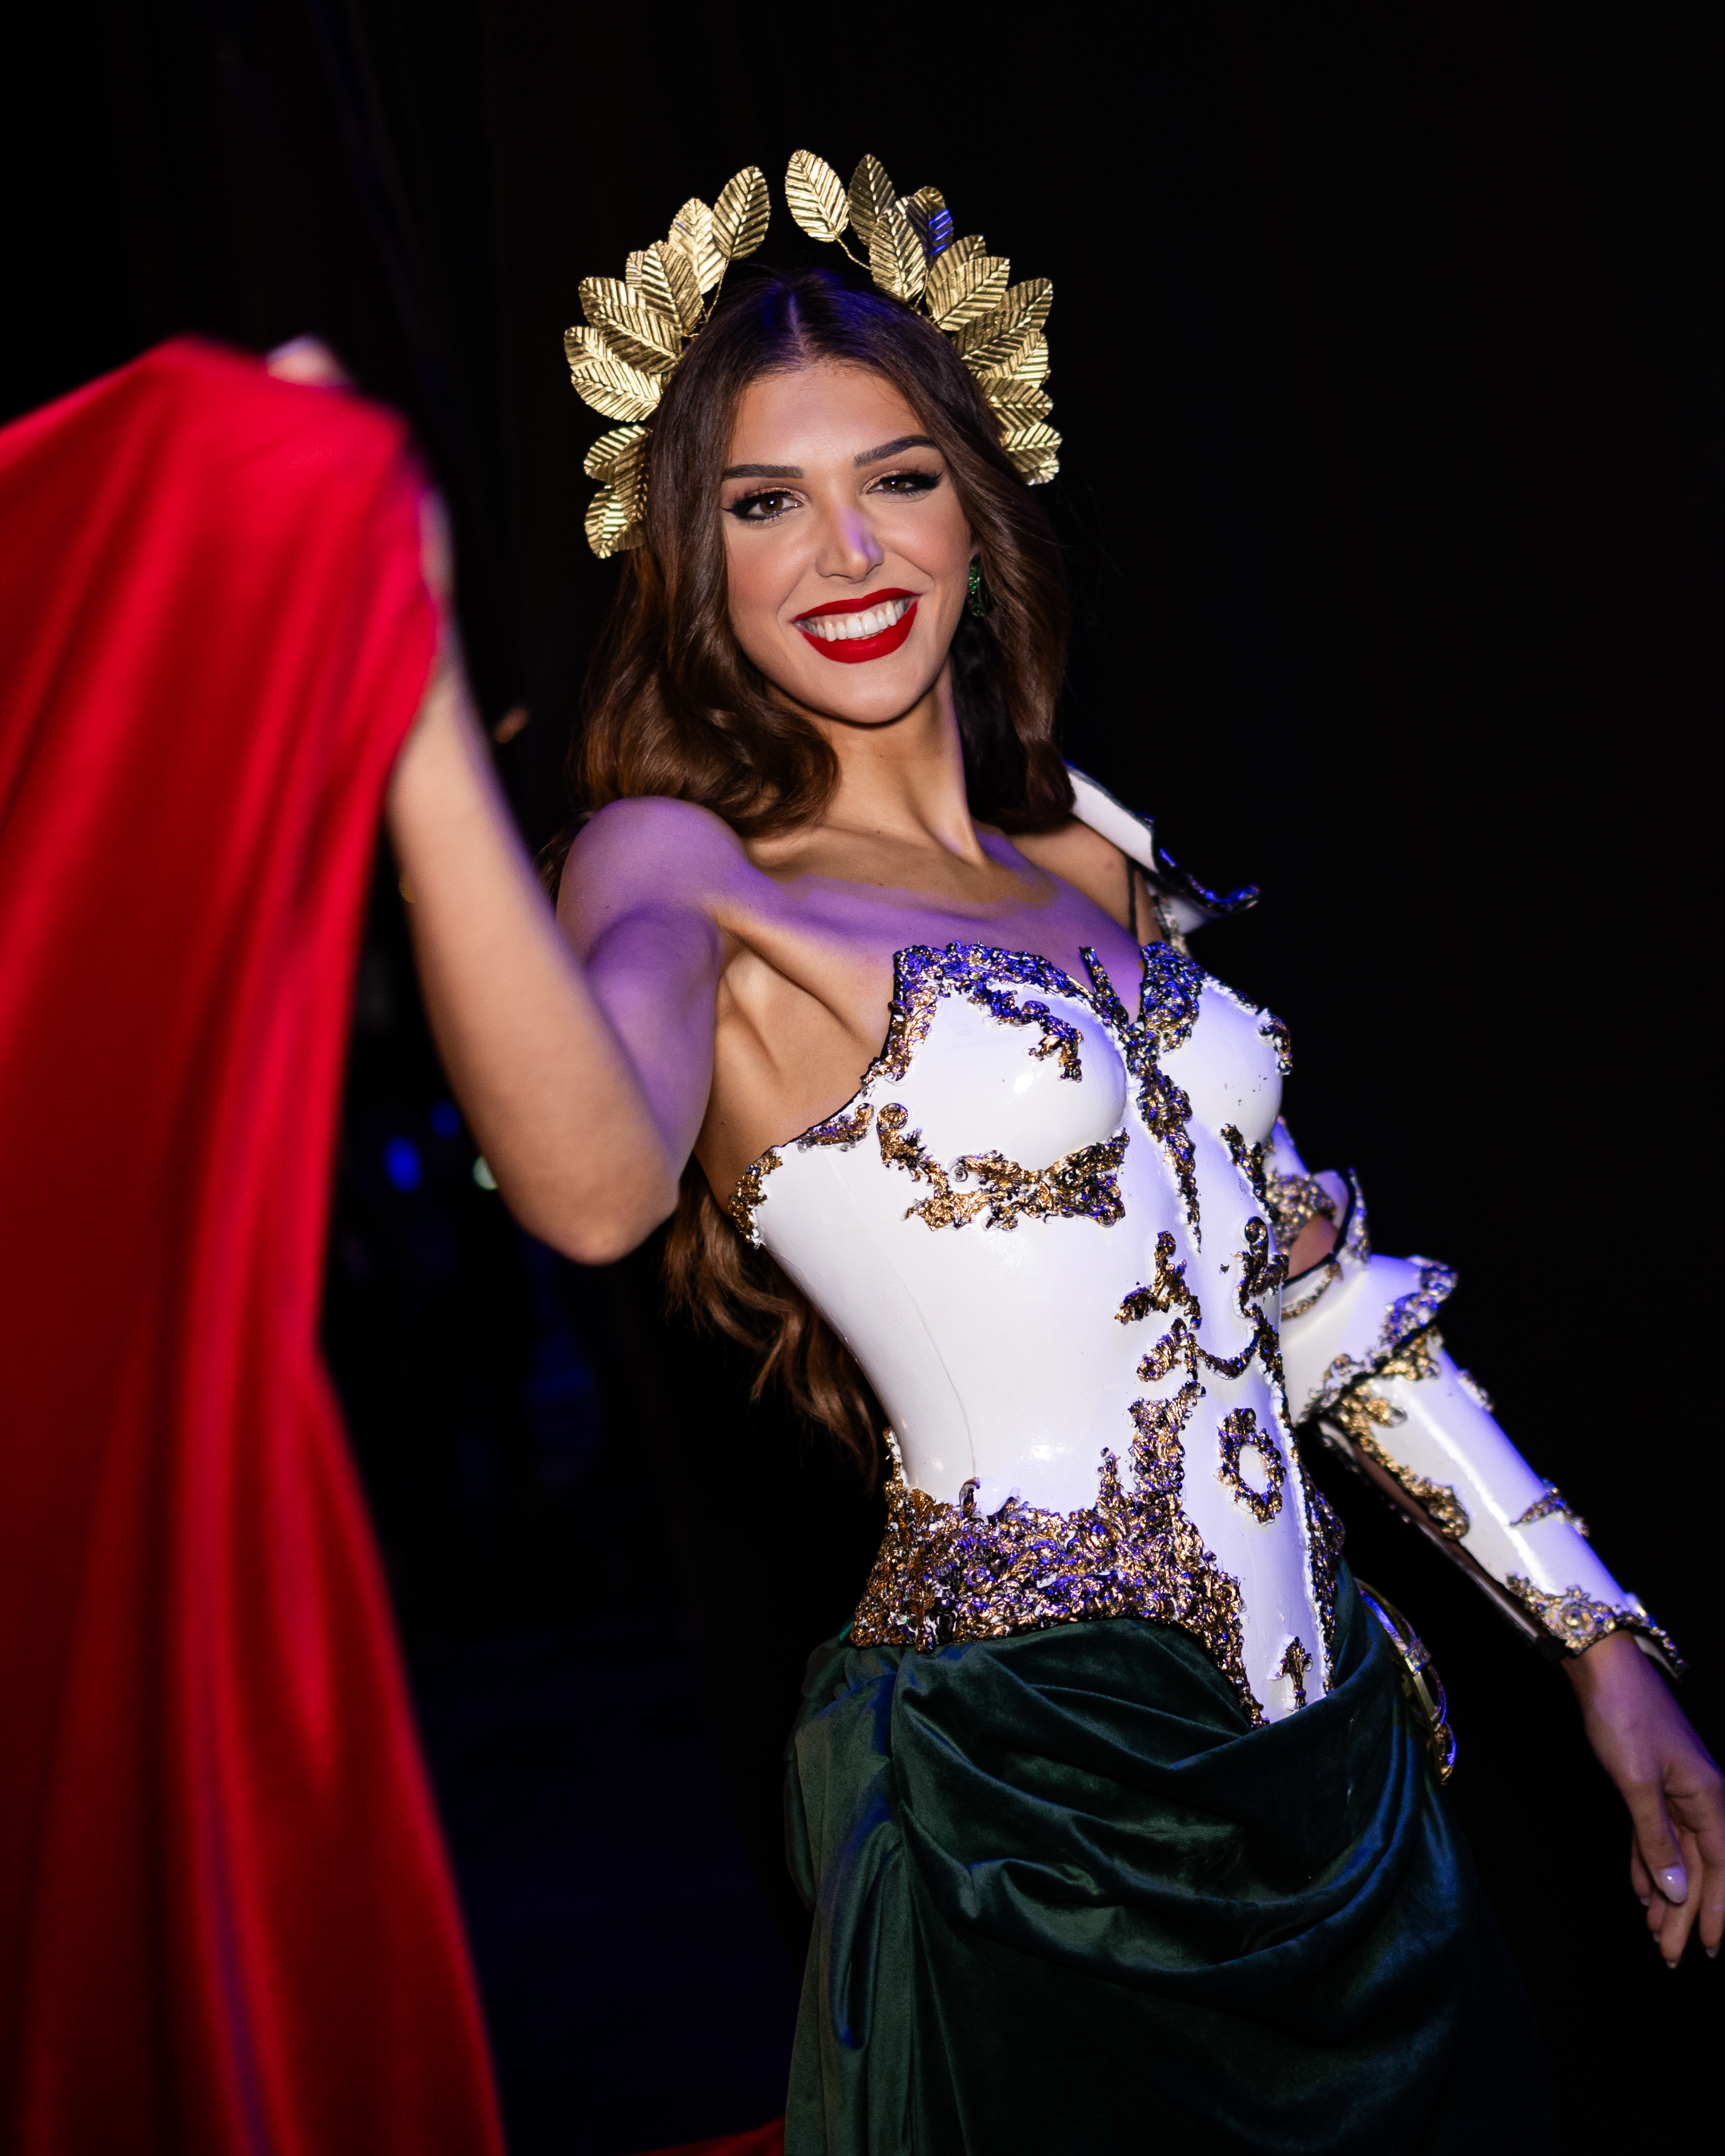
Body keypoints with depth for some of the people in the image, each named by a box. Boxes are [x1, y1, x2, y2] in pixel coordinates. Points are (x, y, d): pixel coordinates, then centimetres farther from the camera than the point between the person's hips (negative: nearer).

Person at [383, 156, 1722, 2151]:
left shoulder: (1097, 863, 9)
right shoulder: (681, 867, -10)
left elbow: (1311, 1291, 12)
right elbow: (593, 1184, -35)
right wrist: (411, 715, -48)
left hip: (1340, 1747, 7)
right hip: (1038, 1796, -6)